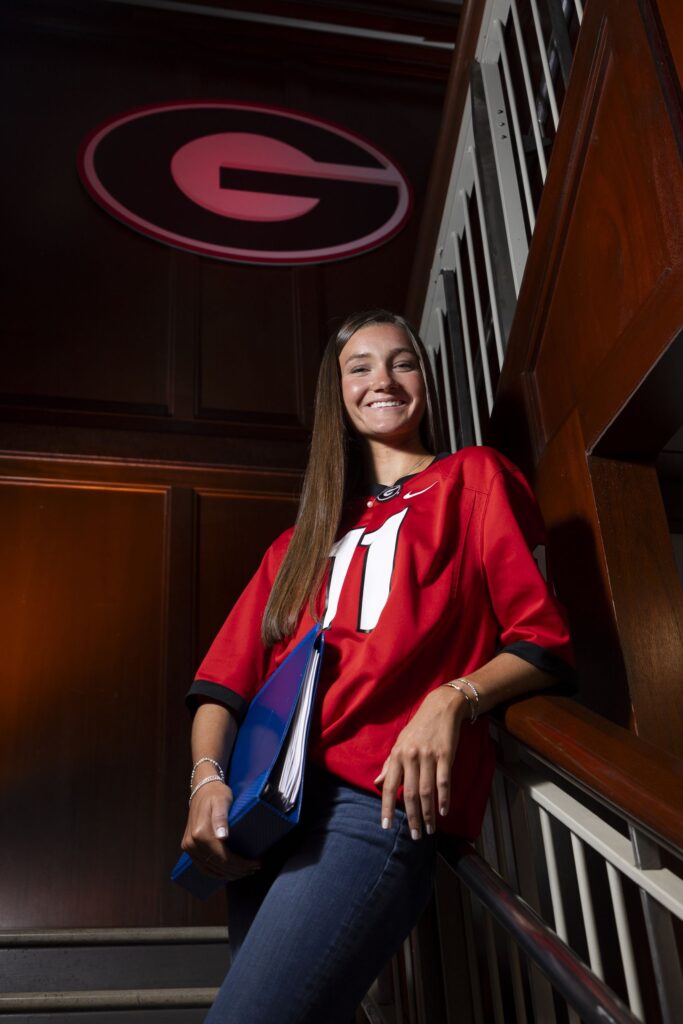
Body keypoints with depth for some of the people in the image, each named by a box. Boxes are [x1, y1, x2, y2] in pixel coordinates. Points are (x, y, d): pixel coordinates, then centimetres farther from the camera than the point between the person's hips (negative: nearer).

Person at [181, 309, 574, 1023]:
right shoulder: (305, 538, 24)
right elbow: (229, 671, 14)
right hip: (267, 808, 6)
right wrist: (207, 778, -4)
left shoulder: (471, 478, 10)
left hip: (381, 801, -6)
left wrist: (452, 699, -17)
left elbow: (542, 640, 2)